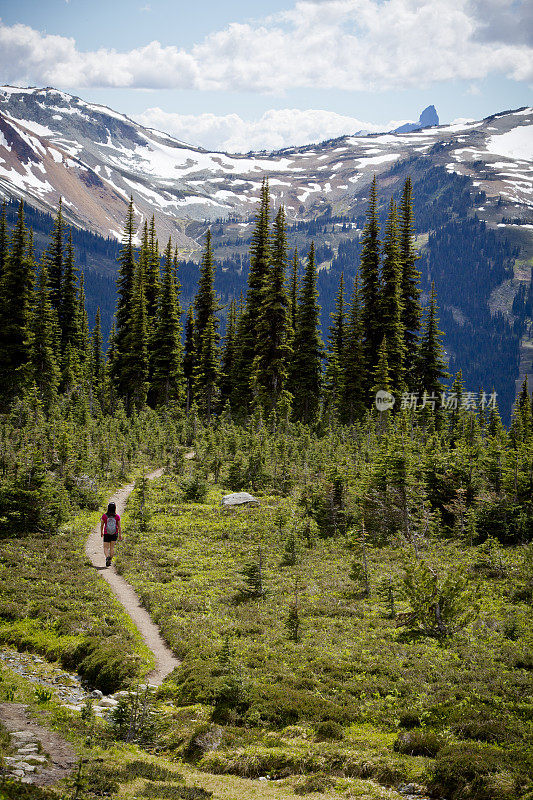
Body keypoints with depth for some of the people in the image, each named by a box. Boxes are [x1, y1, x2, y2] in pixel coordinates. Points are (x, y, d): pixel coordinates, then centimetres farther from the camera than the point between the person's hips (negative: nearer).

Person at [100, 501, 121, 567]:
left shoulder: (104, 516, -11)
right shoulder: (117, 516, -10)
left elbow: (102, 525, -1)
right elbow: (119, 526, -4)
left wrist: (101, 532, 16)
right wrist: (120, 535, 7)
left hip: (106, 534, -1)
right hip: (114, 534, 1)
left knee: (106, 548, 4)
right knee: (112, 547, 13)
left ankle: (107, 556, -22)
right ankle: (110, 560, 12)